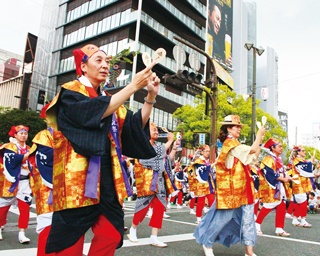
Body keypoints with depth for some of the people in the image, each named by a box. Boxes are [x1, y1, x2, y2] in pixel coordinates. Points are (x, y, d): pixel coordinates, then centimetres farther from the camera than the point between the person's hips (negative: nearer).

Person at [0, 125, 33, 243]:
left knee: (25, 207, -2)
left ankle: (22, 233, 4)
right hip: (11, 181, -4)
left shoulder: (28, 149, 14)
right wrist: (26, 155, -20)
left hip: (25, 182, 4)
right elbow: (13, 159, -22)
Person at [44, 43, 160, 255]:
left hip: (108, 178, 6)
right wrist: (133, 86, -21)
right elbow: (95, 112, -20)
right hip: (79, 177, -6)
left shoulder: (109, 100, 18)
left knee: (111, 236, 4)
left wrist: (151, 96, -5)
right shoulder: (70, 93, 0)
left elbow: (136, 126, 7)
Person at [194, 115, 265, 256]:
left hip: (242, 187, 9)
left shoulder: (235, 144, 17)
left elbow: (254, 155, 18)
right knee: (224, 216, 0)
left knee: (247, 216, 5)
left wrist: (260, 139, 10)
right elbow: (253, 150, -18)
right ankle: (207, 243, 18)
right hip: (231, 188, -9)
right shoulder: (230, 144, -13)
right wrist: (259, 134, -6)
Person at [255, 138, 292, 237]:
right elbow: (270, 174, -23)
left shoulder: (278, 159, 16)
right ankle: (256, 225, 10)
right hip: (270, 187, -9)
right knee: (268, 207, -5)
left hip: (279, 187, 9)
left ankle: (279, 229, 13)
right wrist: (283, 179, -16)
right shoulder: (268, 159, -15)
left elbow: (281, 172, 19)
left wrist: (286, 177, -1)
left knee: (281, 207, 6)